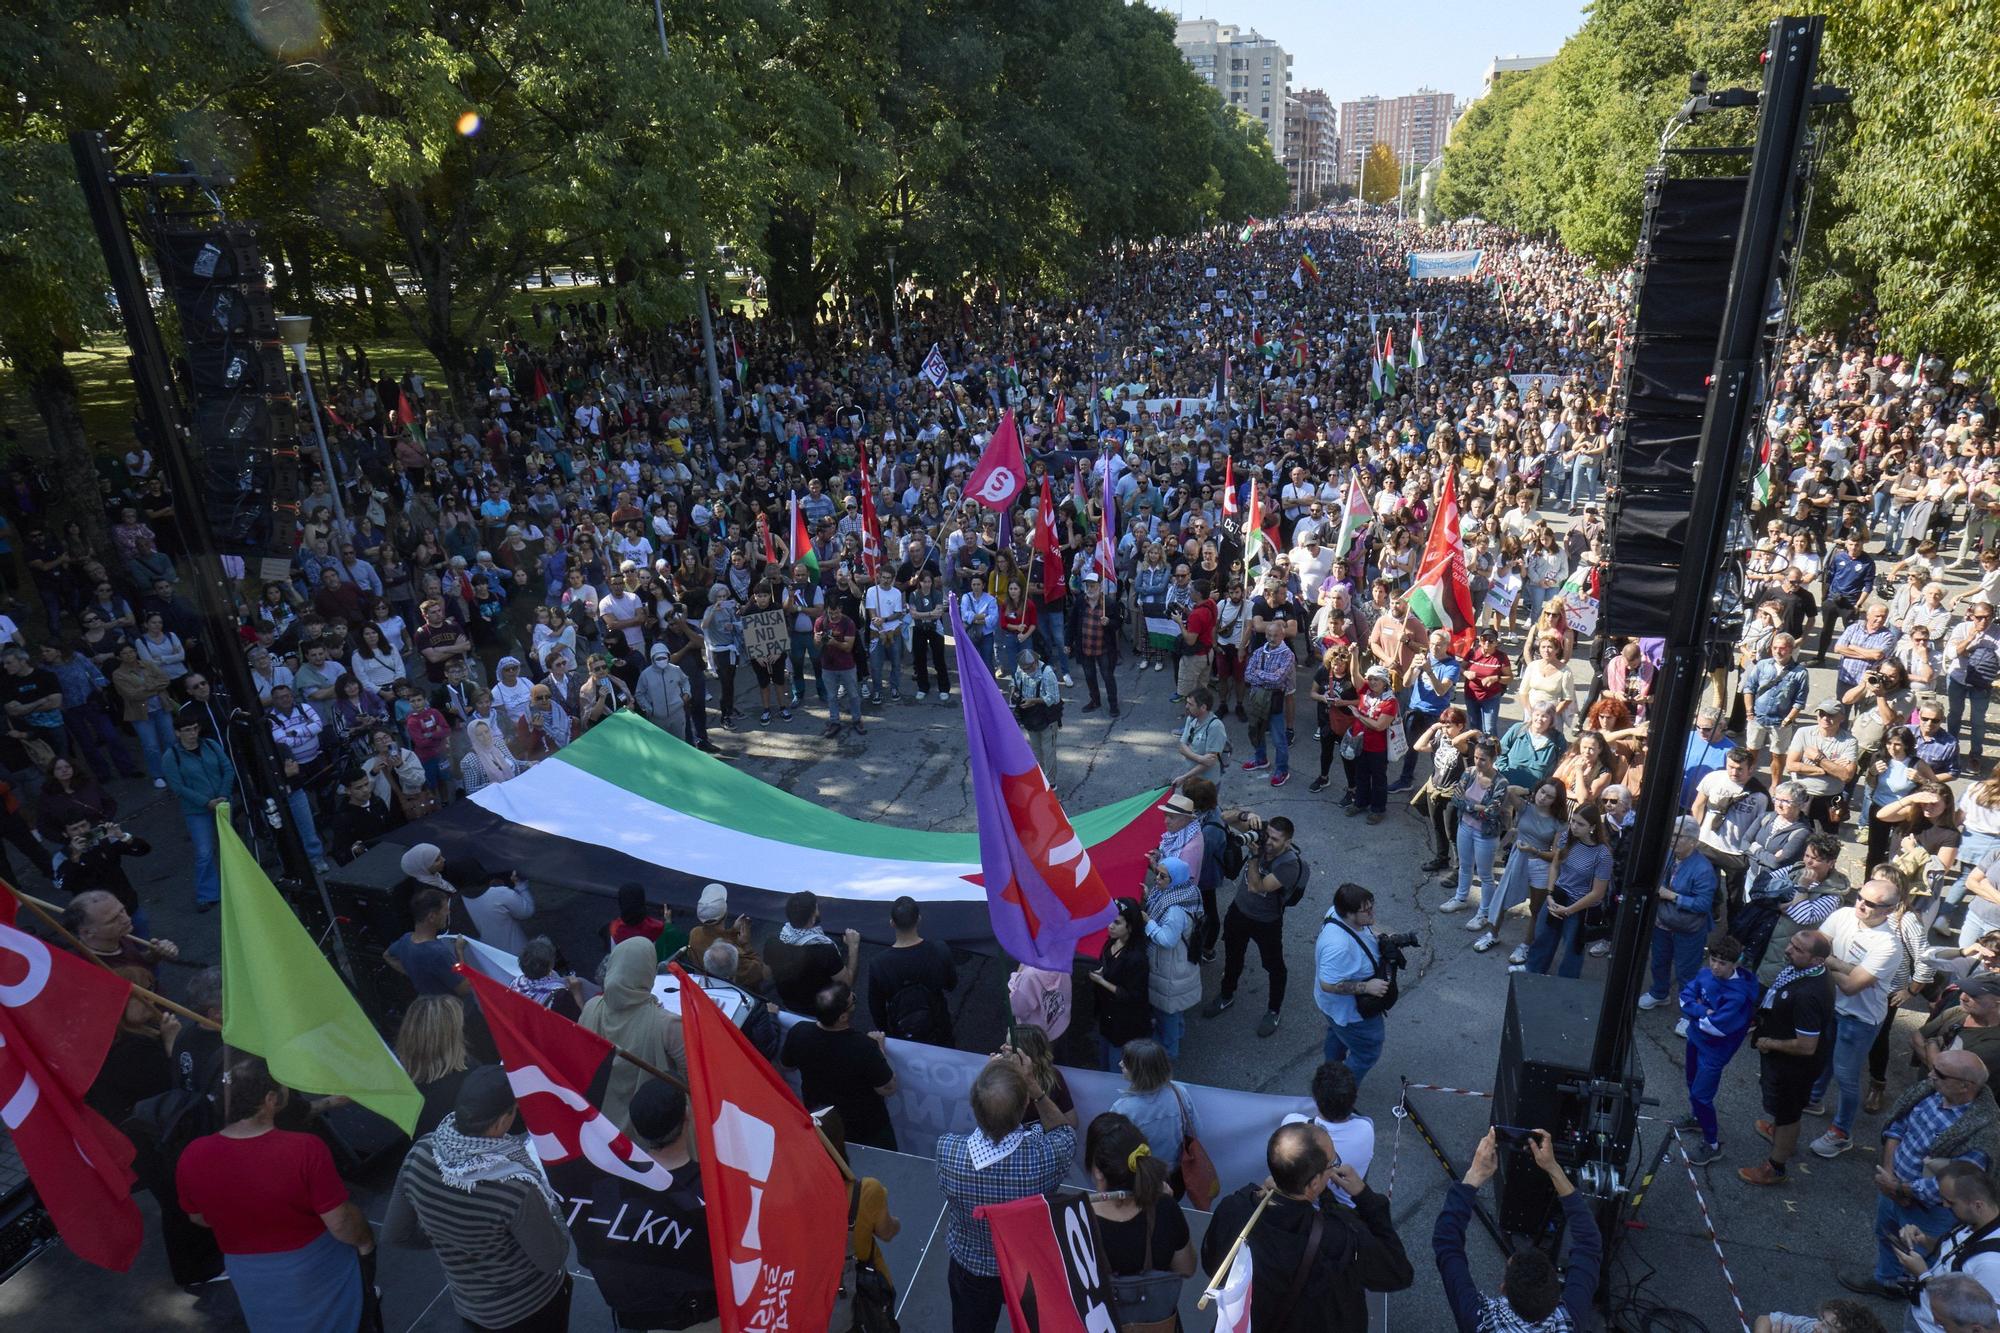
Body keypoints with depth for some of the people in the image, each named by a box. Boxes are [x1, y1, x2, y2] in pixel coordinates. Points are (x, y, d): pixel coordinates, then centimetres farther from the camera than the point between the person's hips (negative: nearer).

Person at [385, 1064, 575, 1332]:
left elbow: (395, 1234, -5)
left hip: (469, 1306, 4)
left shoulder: (420, 1155, -22)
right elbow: (554, 1260, -22)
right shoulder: (515, 1186, -37)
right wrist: (550, 1206, -8)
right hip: (533, 1304, -4)